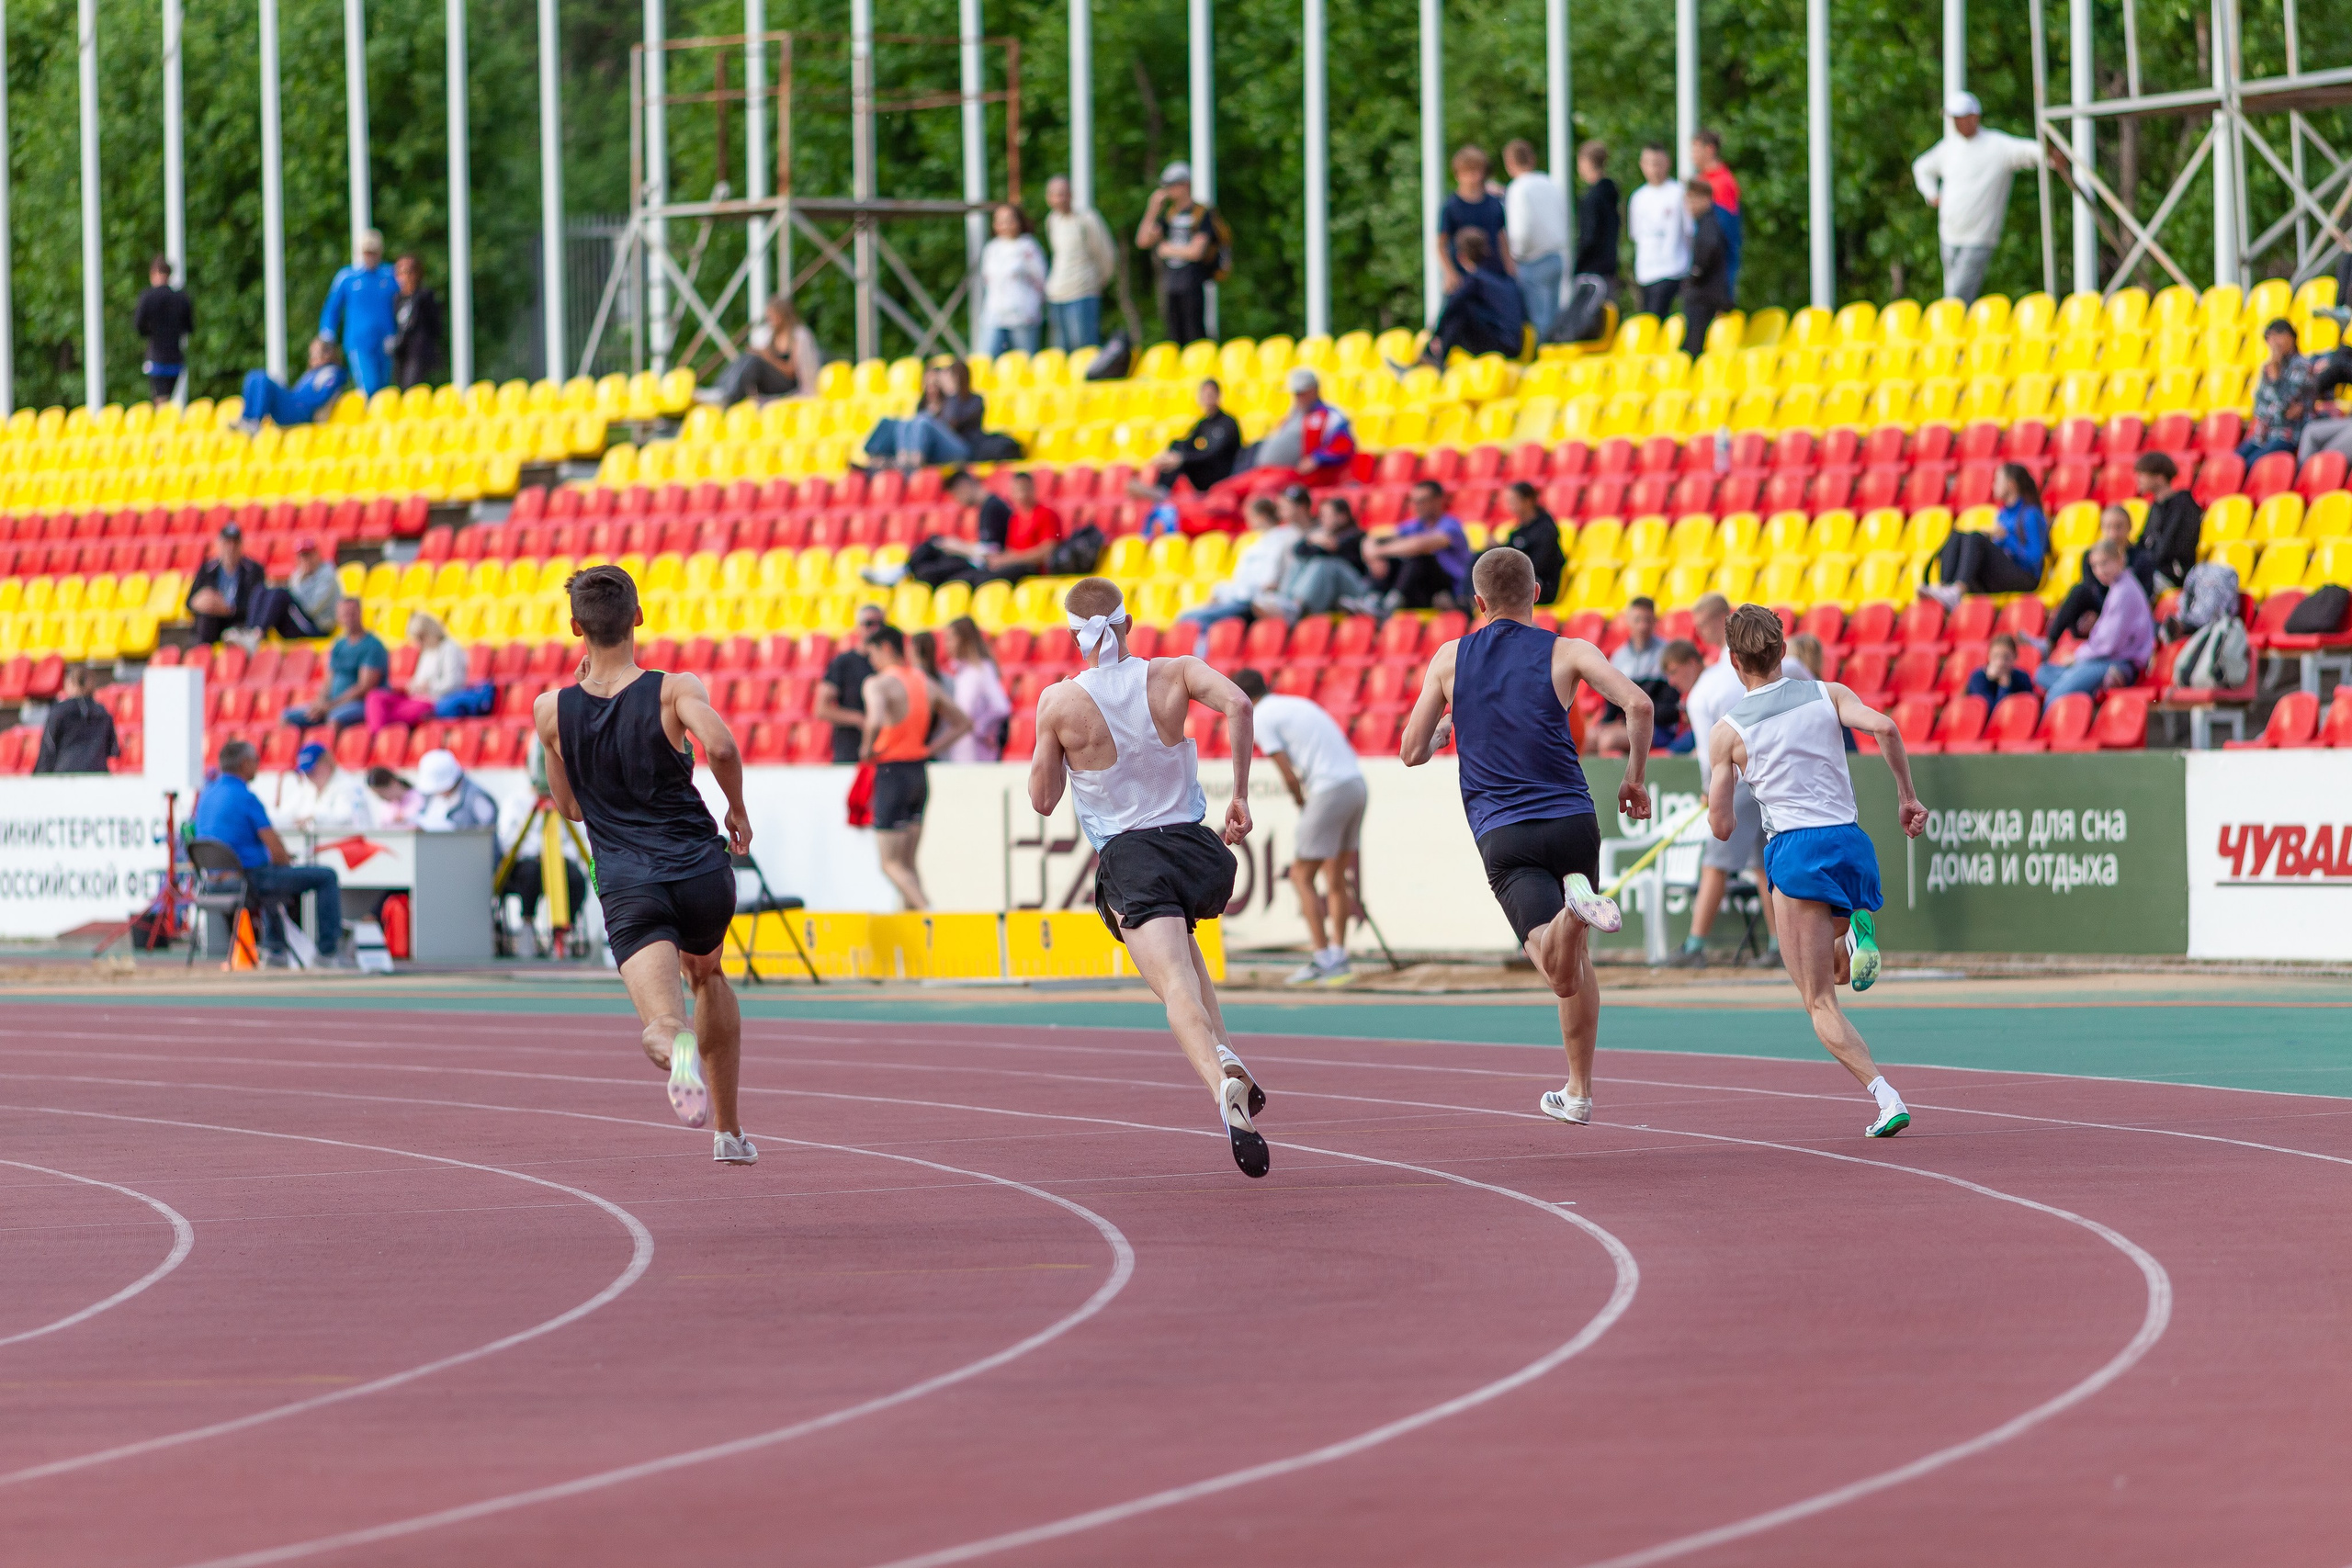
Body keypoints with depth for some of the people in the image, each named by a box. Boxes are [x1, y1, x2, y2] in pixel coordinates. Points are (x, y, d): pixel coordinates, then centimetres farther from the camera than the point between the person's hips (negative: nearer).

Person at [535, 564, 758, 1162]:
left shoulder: (552, 710, 5)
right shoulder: (676, 688, -4)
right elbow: (721, 746, -24)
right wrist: (738, 810, -4)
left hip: (627, 883, -1)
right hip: (702, 872, 1)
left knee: (662, 1017, -17)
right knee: (708, 974, 31)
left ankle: (675, 1040, -56)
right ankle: (729, 1131, 35)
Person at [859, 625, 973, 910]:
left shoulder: (879, 684, -13)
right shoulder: (926, 683, 10)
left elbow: (875, 721, -33)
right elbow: (963, 723, 15)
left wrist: (868, 750, -15)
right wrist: (929, 750, 14)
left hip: (892, 773, -7)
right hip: (920, 774, 7)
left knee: (892, 865, -4)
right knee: (907, 863, 14)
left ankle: (927, 912, -22)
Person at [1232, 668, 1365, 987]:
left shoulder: (1260, 719, -1)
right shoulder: (1298, 704, 24)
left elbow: (1290, 777, -8)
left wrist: (1303, 807, 10)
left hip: (1329, 790, -8)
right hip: (1357, 782, 8)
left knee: (1301, 875, 1)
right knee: (1336, 876, 16)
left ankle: (1322, 959, -1)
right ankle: (1338, 957, 18)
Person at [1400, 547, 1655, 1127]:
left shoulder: (1450, 659, 9)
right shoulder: (1567, 653, 5)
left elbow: (1412, 752, 10)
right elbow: (1637, 703, -9)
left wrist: (1443, 729, 33)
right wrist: (1635, 777, 6)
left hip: (1502, 834, -1)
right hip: (1573, 821, 1)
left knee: (1562, 973, -16)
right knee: (1577, 962, 23)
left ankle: (1574, 907, -47)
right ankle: (1579, 1093, 27)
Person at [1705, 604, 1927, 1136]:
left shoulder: (1728, 730, 3)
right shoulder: (1828, 694, 9)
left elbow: (1721, 827, 3)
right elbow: (1883, 727, -10)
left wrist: (1717, 801, 26)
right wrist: (1907, 796, 0)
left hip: (1795, 850, -4)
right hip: (1852, 841, 4)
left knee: (1820, 1002, 0)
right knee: (1833, 972, 28)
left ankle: (1885, 1096, -21)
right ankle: (1854, 934, -9)